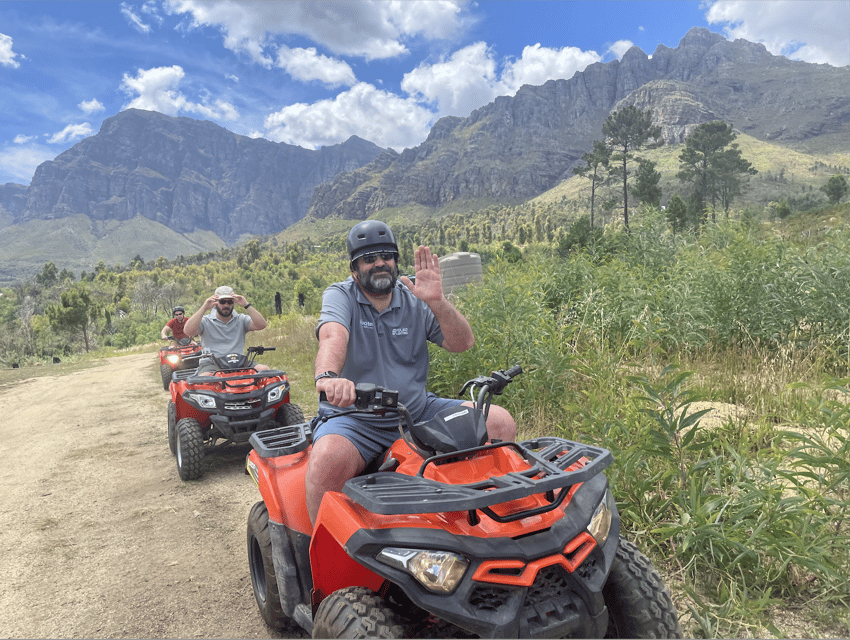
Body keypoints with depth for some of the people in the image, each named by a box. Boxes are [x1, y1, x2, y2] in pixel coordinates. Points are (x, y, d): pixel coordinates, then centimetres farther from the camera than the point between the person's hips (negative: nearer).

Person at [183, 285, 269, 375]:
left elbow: (261, 325, -3)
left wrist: (246, 305, -9)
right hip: (211, 363, -2)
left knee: (264, 369, -24)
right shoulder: (206, 321, 9)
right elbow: (187, 331, -10)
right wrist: (204, 308, -12)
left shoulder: (241, 320, 14)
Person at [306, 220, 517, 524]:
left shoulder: (415, 299, 8)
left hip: (417, 411, 4)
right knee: (326, 462, -35)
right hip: (354, 417, -3)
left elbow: (462, 343, -2)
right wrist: (328, 375, -45)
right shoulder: (339, 295, 0)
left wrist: (437, 302, -20)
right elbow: (332, 335, -23)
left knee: (501, 423, -11)